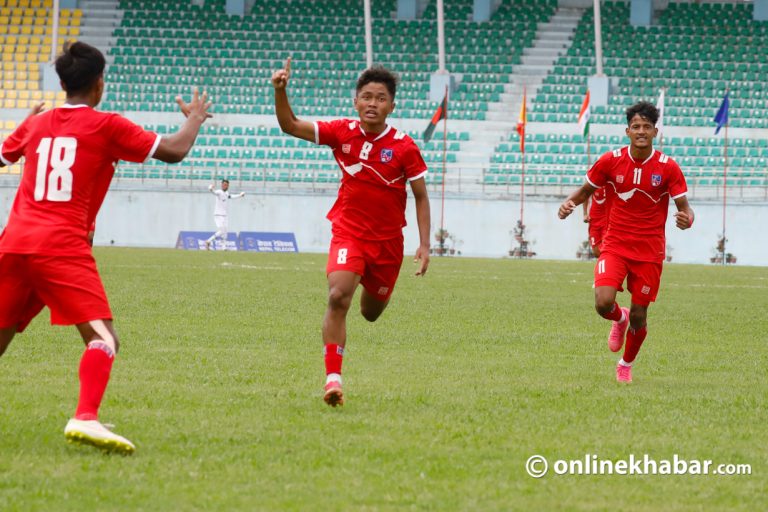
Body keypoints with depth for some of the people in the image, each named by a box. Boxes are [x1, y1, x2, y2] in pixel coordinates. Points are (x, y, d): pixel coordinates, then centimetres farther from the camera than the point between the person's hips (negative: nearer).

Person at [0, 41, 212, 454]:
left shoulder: (36, 124, 17)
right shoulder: (105, 126, 2)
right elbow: (174, 151, 0)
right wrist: (195, 117, 20)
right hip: (61, 247, -6)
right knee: (103, 337, -12)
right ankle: (85, 418, -34)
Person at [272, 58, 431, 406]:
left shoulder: (404, 148, -11)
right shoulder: (342, 133, -7)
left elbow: (421, 197, -2)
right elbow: (290, 126, -9)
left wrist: (424, 244, -9)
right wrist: (280, 91, -27)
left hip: (387, 240, 1)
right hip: (349, 232, -1)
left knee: (371, 313, 16)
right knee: (338, 296, -25)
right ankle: (333, 378, -24)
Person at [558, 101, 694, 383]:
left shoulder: (668, 167, -8)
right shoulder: (611, 161, -4)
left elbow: (684, 206, -6)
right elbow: (586, 189, 10)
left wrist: (686, 219, -30)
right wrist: (569, 203, -11)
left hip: (649, 251, 0)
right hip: (615, 246, 0)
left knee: (638, 316, 3)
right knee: (603, 303, -21)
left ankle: (626, 364, 32)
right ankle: (619, 319, 18)